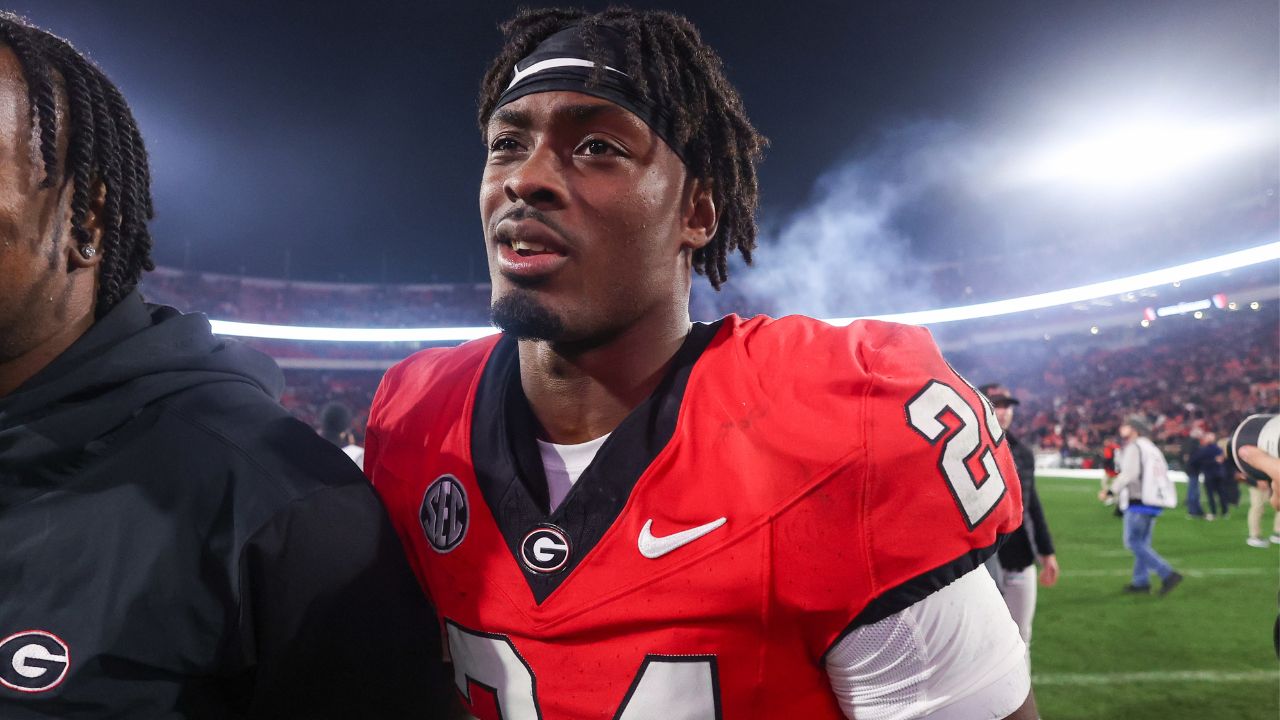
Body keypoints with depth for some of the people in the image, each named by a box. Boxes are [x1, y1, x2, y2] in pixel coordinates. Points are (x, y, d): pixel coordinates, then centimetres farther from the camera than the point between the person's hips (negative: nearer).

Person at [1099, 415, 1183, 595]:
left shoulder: (1133, 447, -10)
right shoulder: (1151, 447, 17)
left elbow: (1130, 472, -23)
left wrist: (1112, 490, -18)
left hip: (1138, 502, -9)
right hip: (1153, 501, 9)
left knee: (1134, 542, -6)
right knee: (1142, 543, 15)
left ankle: (1168, 574, -13)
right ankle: (1141, 582, 18)